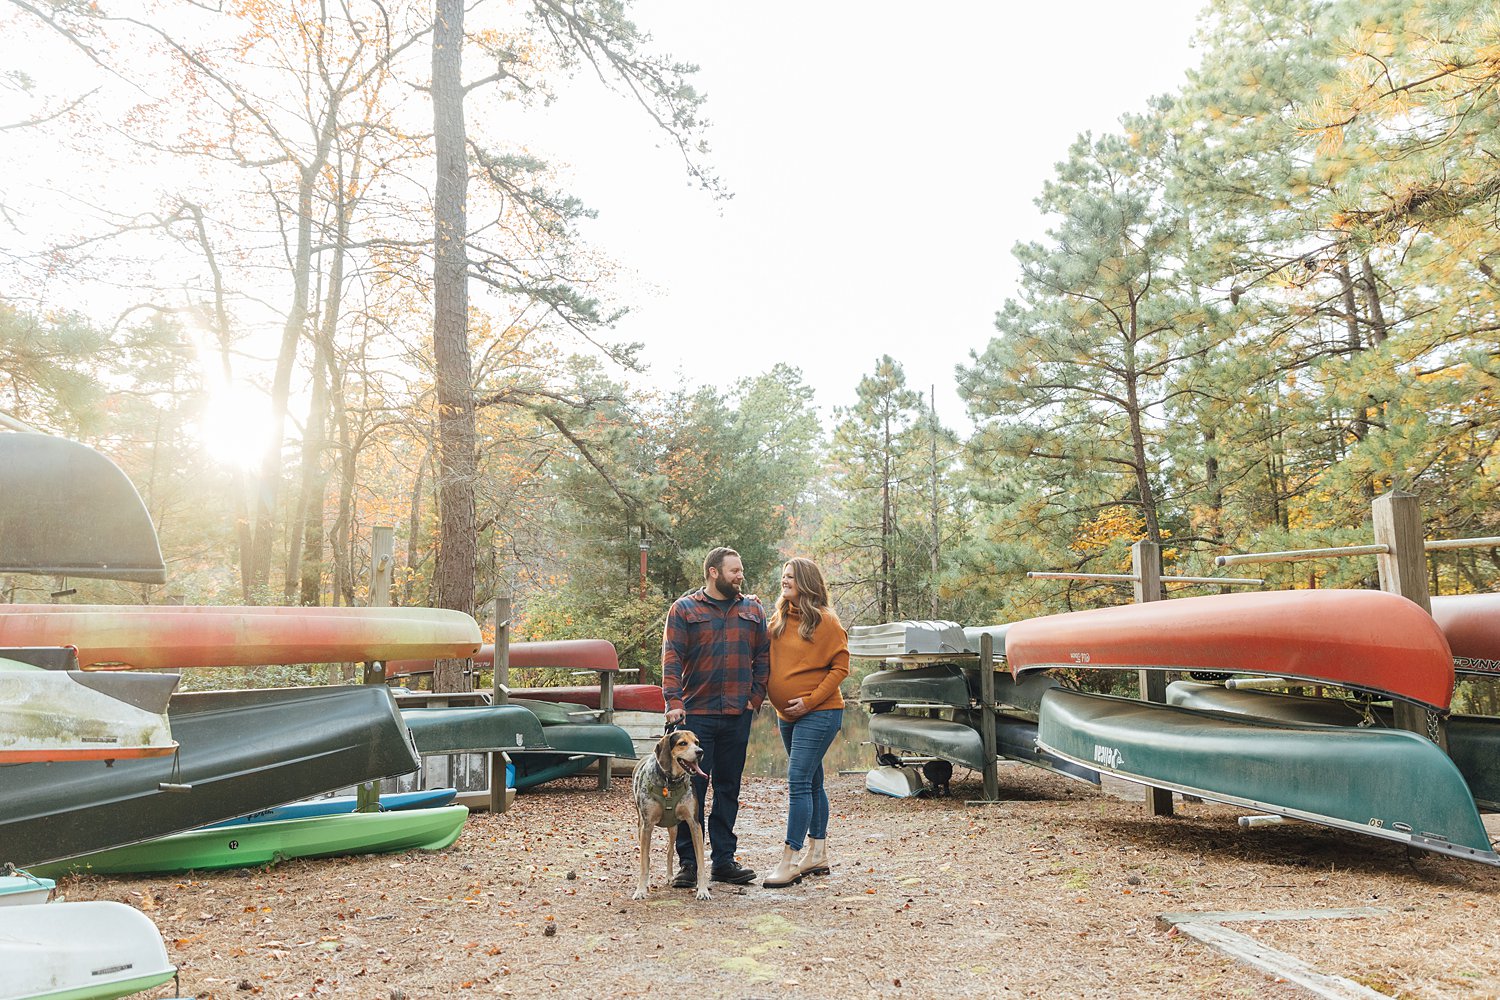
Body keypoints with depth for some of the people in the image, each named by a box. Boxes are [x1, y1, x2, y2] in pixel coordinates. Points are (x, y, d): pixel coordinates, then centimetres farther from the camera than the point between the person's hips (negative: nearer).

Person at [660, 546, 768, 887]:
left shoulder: (753, 610, 12)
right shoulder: (684, 609, 2)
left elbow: (763, 656, 13)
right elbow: (672, 658, -5)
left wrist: (755, 696, 3)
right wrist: (674, 702, -15)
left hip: (738, 715, 3)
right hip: (696, 713, -3)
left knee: (729, 788, 10)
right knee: (692, 787, 0)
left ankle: (724, 860, 19)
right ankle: (688, 863, 9)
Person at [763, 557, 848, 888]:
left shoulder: (826, 621, -9)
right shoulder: (778, 619, 10)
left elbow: (840, 667, -10)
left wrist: (810, 700, -15)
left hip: (818, 712, -7)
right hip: (787, 714, 7)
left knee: (798, 783, -11)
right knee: (812, 783, 15)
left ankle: (789, 861, -8)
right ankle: (818, 854, 24)